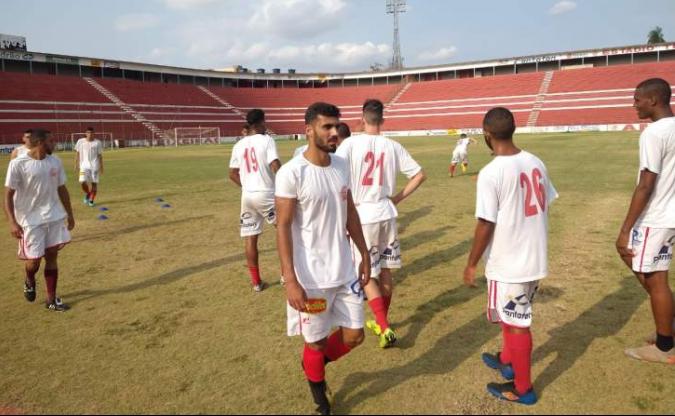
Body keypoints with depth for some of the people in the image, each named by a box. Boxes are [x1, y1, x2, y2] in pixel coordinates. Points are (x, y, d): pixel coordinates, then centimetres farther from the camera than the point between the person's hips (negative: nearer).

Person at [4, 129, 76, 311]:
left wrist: (70, 214, 15)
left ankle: (51, 299, 15)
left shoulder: (55, 162, 3)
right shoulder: (18, 164, -13)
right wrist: (12, 222, -19)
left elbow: (62, 189, 13)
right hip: (31, 220, -4)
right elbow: (8, 195, -11)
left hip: (54, 217, 4)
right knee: (34, 259, 1)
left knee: (52, 256, 5)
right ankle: (29, 282, 37)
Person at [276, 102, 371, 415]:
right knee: (316, 343, 11)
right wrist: (290, 281, -19)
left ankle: (313, 363, 43)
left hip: (344, 271, 6)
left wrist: (365, 256, 13)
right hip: (310, 278, -6)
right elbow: (283, 227, -15)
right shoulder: (292, 173, -17)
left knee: (354, 336, 13)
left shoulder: (342, 166, 4)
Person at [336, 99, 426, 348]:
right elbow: (419, 175, 6)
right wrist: (398, 198, 10)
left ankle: (385, 329, 0)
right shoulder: (393, 146, 2)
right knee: (385, 272, 16)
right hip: (387, 213, 4)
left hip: (362, 215, -4)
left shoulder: (351, 143, -9)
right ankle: (381, 322, 31)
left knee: (367, 276, 6)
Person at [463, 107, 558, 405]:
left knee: (517, 323, 8)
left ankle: (522, 388, 24)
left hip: (509, 263, -8)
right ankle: (507, 360, 47)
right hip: (535, 258, 8)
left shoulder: (491, 173, -21)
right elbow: (545, 206, 10)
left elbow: (486, 225, -19)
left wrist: (472, 264, -8)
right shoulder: (536, 163, 1)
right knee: (513, 316, 26)